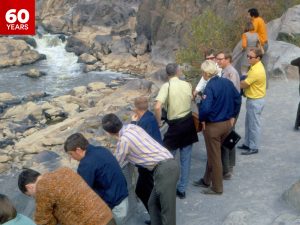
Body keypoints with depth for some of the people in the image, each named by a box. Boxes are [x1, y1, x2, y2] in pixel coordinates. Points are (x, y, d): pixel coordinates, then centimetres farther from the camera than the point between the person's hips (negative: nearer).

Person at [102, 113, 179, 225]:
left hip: (163, 169, -9)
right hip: (169, 164, 9)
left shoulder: (124, 140, -11)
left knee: (167, 210, -2)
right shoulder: (133, 127, 13)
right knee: (153, 204, 17)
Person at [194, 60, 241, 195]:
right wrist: (232, 116, 16)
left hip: (213, 126, -7)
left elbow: (205, 108, -32)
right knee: (213, 153, 23)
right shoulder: (227, 82, 0)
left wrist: (202, 120, -12)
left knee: (214, 156, 8)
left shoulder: (210, 87, -22)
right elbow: (237, 99, 9)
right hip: (227, 123, 8)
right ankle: (206, 180, 38)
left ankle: (217, 188, 21)